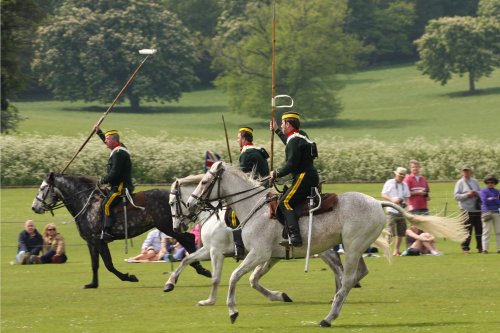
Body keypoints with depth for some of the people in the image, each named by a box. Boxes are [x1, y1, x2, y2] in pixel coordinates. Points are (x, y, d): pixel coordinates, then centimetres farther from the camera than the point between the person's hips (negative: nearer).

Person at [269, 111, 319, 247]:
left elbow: (291, 165, -18)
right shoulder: (301, 136, 17)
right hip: (311, 177, 11)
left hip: (303, 178, -11)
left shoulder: (295, 140, -13)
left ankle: (295, 237, -29)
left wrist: (276, 174, -5)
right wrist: (276, 131, 49)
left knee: (285, 202, -16)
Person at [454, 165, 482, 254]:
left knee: (479, 229, 5)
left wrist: (476, 193, -6)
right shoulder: (460, 183, 2)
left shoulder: (475, 182, 16)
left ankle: (480, 247, 12)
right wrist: (467, 195, -17)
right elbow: (456, 196, -6)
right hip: (467, 209, -4)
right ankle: (465, 247, -2)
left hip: (477, 209, 5)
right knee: (467, 229, -7)